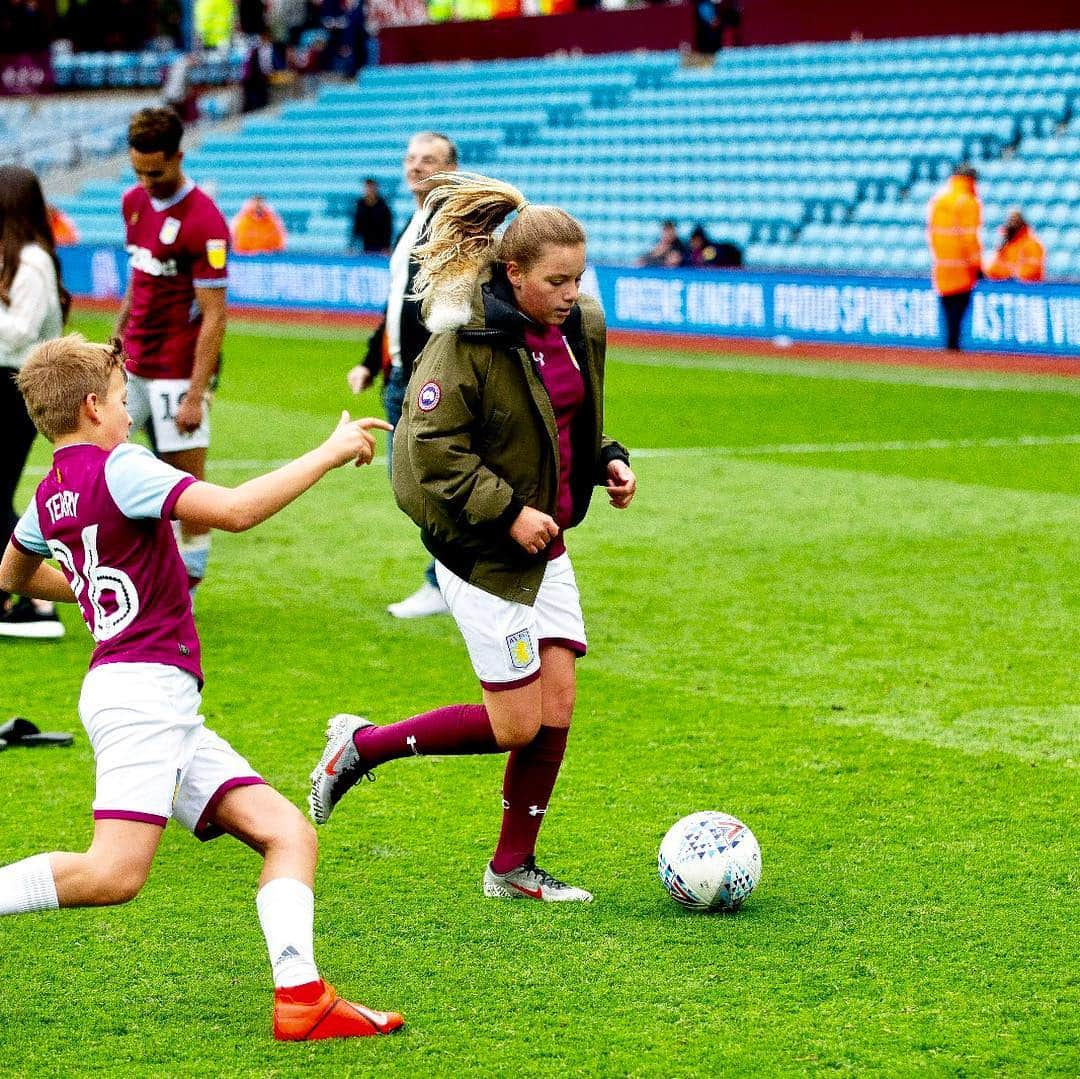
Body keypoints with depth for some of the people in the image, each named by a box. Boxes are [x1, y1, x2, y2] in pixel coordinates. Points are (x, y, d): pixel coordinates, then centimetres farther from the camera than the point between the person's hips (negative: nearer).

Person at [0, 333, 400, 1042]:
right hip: (142, 687, -10)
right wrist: (331, 453, -12)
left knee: (288, 832, 0)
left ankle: (301, 997, -13)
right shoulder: (117, 468, -9)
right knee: (116, 873, -21)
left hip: (166, 710, 10)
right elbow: (235, 510, -21)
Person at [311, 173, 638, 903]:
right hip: (482, 551, -7)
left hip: (546, 544, 7)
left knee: (558, 711, 3)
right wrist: (507, 512, -22)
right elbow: (430, 447, -19)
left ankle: (514, 868, 18)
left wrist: (608, 461, 2)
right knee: (516, 725, -5)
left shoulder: (583, 328, 4)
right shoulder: (469, 340, -19)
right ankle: (362, 746, 14)